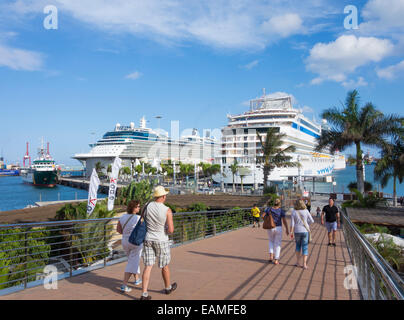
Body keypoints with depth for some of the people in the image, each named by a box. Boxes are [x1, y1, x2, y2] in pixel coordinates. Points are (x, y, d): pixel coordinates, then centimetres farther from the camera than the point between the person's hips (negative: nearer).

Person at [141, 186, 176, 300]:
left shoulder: (147, 206, -4)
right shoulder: (167, 210, -17)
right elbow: (171, 230, -18)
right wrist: (167, 230, 5)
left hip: (148, 239, 3)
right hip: (161, 240, -3)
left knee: (148, 266, 4)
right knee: (164, 265, 16)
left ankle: (144, 294, 0)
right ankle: (168, 287, 36)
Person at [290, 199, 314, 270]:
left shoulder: (294, 212, -5)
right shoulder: (306, 211, -4)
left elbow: (292, 224, -7)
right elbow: (312, 221, -2)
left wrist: (291, 233, 1)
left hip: (297, 231, 1)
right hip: (305, 231, -1)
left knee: (298, 245, 22)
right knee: (305, 248, 6)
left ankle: (298, 262, 19)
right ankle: (304, 264, 1)